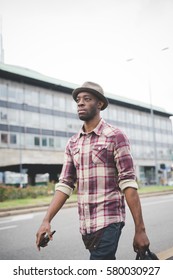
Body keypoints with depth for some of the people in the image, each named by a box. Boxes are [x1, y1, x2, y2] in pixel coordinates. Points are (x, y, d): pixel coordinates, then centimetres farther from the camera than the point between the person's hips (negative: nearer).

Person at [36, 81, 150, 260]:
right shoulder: (72, 143, 10)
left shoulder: (115, 136, -7)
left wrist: (140, 229, -14)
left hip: (109, 221, -6)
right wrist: (46, 220, -4)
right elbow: (64, 184, 6)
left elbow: (128, 184, -12)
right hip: (85, 224, 6)